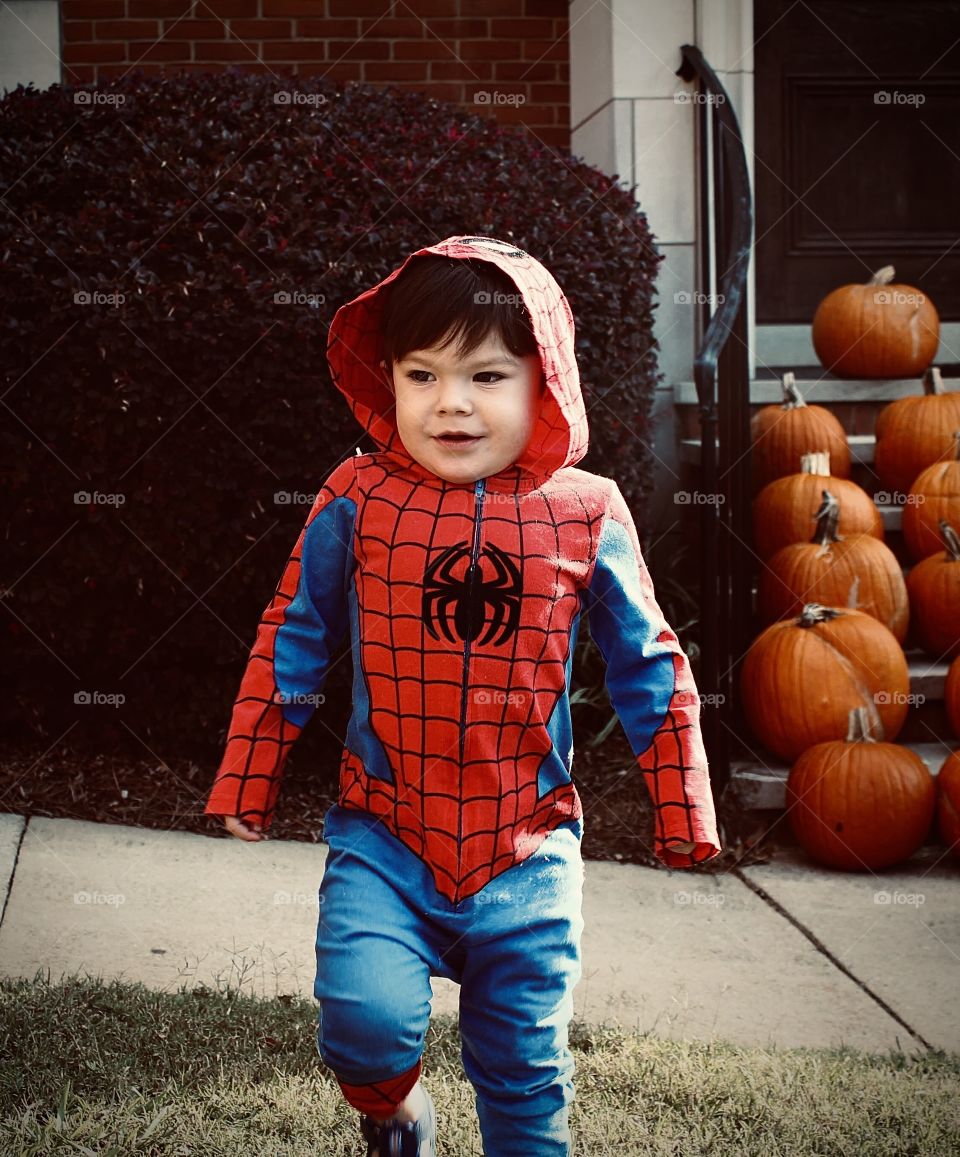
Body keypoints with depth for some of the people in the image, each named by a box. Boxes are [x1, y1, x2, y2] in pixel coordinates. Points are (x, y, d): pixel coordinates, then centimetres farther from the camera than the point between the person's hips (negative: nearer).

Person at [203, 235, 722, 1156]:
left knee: (525, 1068, 7)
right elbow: (291, 642, 6)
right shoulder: (357, 499, -5)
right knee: (365, 1018, -17)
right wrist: (248, 781, 10)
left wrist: (681, 813, 10)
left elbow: (648, 671, 6)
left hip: (528, 851, 1)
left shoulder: (588, 514, -4)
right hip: (381, 840, 0)